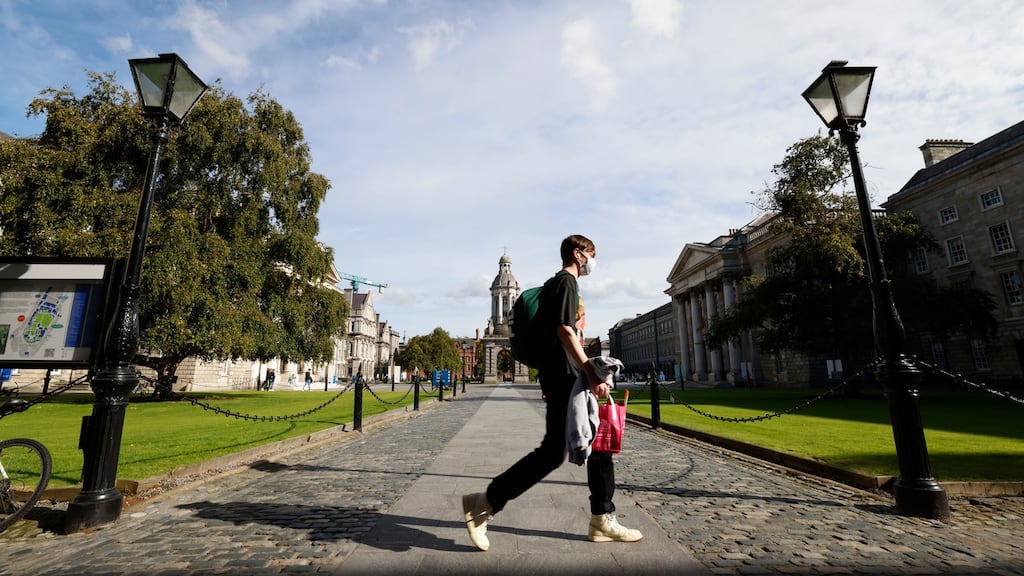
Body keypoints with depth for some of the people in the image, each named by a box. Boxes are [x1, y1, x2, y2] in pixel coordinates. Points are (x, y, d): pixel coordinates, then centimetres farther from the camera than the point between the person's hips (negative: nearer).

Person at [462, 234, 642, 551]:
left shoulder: (558, 284, 23)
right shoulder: (566, 281, -7)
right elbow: (565, 330, -19)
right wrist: (591, 374, -23)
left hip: (567, 377, 11)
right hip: (564, 376, -11)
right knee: (553, 451, -10)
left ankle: (602, 520, 19)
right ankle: (485, 503, -2)